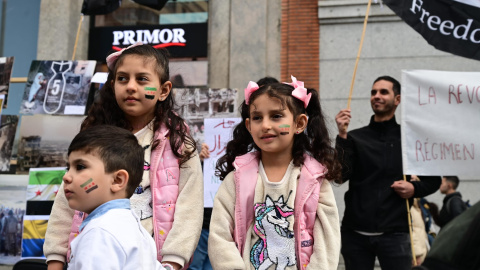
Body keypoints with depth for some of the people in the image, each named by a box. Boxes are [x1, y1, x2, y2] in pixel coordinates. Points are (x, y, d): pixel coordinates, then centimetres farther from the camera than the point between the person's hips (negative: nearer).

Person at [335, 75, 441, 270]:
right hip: (355, 233, 1)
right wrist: (342, 136, -15)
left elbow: (433, 180, 15)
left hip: (394, 233, -1)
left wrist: (415, 189, -5)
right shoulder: (355, 137, 8)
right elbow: (340, 175, -7)